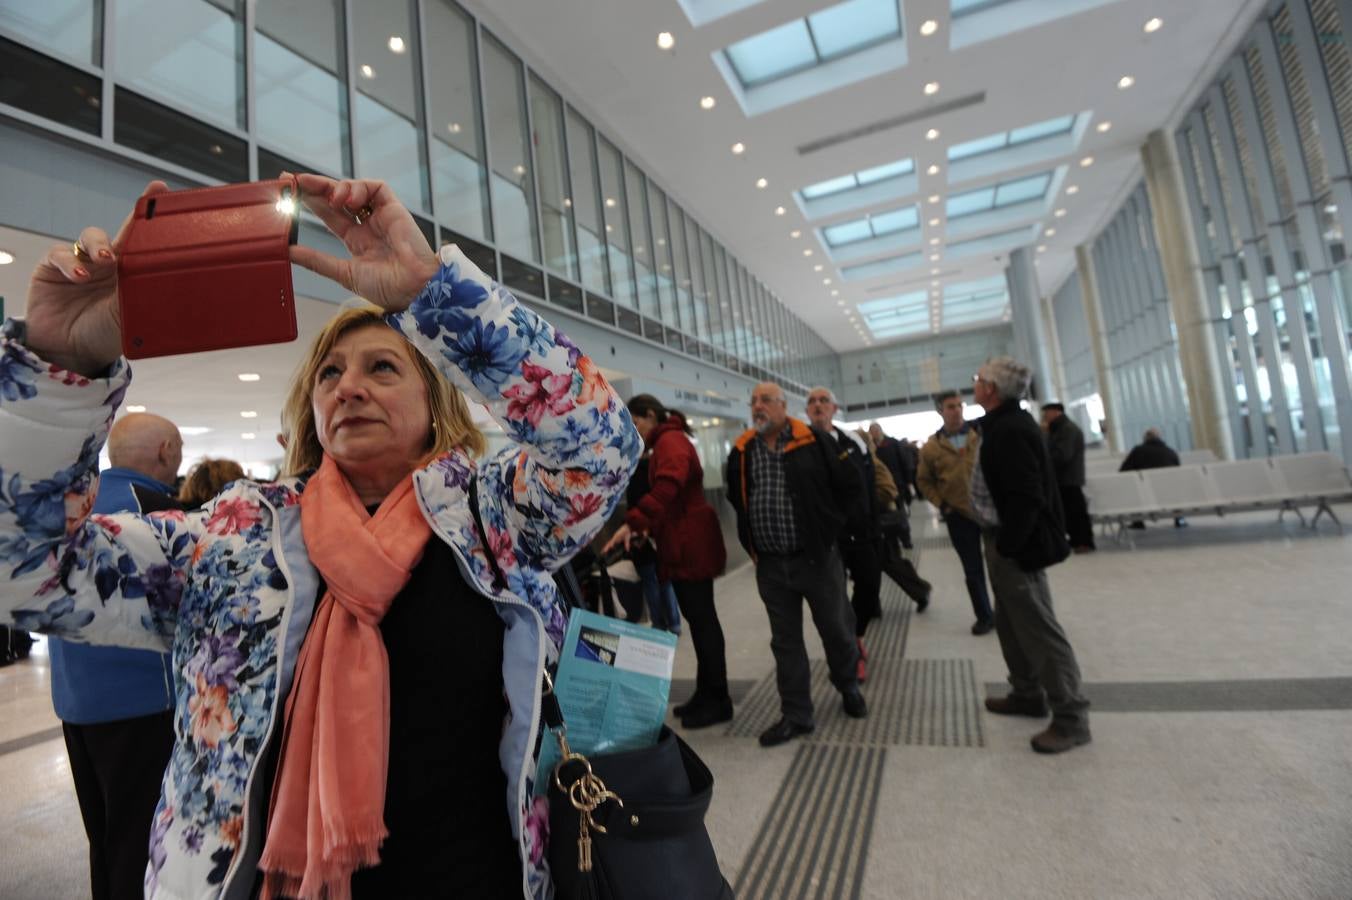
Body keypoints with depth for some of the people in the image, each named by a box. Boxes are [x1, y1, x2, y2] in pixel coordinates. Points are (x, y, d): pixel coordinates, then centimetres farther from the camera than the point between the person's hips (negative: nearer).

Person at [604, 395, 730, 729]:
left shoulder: (669, 441, -12)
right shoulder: (667, 442, 21)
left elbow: (667, 486, -31)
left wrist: (633, 522, -36)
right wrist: (650, 526, 12)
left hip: (690, 544, -10)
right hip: (685, 542, 10)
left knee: (702, 618, -3)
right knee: (698, 617, 13)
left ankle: (718, 701, 6)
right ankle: (706, 694, 23)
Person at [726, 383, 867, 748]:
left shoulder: (815, 442, -7)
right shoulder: (741, 452, 3)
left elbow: (850, 486, -2)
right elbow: (737, 499, 17)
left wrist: (828, 527, -2)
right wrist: (754, 542, 10)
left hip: (816, 556, -3)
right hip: (770, 564, 3)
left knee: (836, 629, 14)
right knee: (785, 640, 11)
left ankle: (849, 688, 41)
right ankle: (796, 715, 24)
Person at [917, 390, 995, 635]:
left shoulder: (982, 433, -3)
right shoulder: (931, 447, -4)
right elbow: (924, 481, 7)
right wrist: (941, 504, -2)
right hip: (959, 515, 0)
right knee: (973, 570, 9)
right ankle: (984, 615, 26)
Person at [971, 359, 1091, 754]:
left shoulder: (1010, 431, -22)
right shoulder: (1005, 424, 11)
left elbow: (1026, 498, -26)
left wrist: (1006, 546, -19)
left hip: (1017, 547, -11)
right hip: (1006, 542, 11)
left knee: (1040, 629, -1)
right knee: (1012, 624, 20)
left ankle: (1071, 718, 11)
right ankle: (1027, 694, 34)